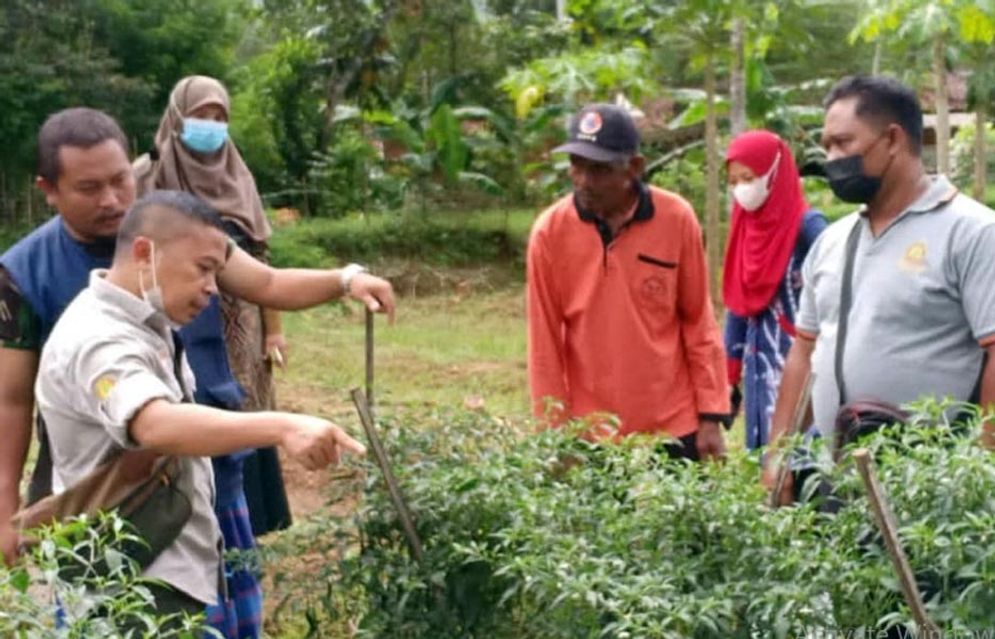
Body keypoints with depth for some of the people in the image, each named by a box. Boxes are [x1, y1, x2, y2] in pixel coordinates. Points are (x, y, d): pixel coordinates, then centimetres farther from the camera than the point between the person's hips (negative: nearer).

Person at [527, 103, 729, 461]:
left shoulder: (676, 218, -5)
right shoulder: (549, 232, -6)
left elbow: (698, 320, 1)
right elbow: (545, 340, -1)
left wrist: (711, 415, -1)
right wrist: (555, 432, -1)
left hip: (674, 427, 1)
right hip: (590, 433, 0)